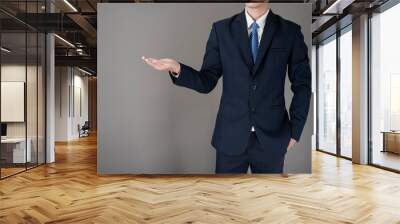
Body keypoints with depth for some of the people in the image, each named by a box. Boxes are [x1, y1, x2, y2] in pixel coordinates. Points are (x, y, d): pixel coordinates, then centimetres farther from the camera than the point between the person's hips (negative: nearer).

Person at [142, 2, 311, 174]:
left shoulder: (290, 31, 0)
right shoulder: (221, 29, 0)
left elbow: (302, 85, 4)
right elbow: (207, 82, -1)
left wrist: (294, 131, 1)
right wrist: (177, 68, -18)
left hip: (272, 137, 0)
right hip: (231, 136, 0)